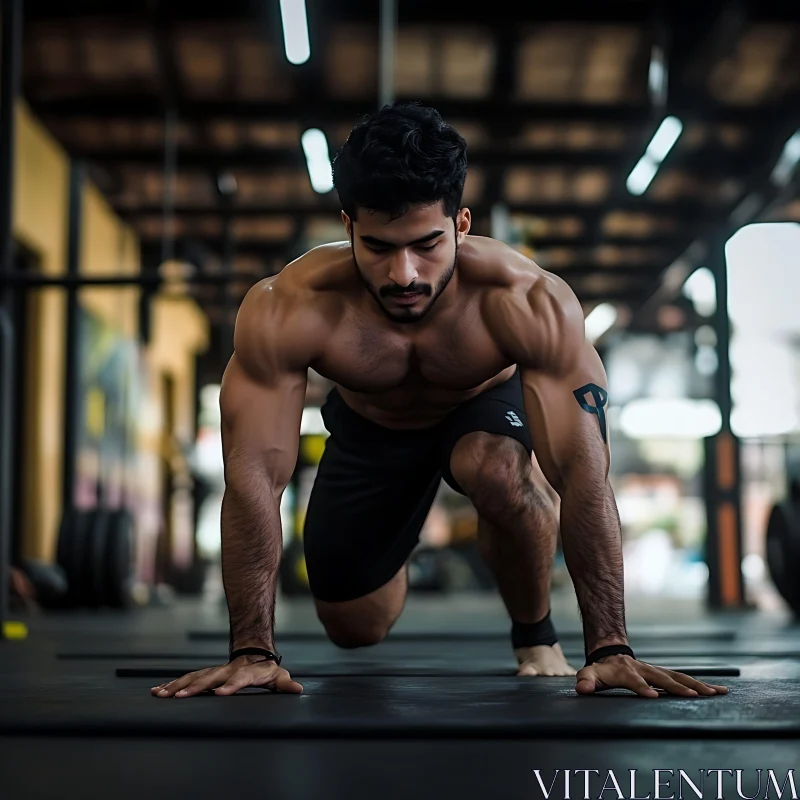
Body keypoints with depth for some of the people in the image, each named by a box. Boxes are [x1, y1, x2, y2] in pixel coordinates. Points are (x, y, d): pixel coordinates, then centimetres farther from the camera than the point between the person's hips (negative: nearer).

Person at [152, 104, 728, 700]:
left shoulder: (531, 304, -40)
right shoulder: (287, 310, -38)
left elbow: (585, 475, -40)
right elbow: (255, 478, -36)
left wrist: (609, 648, -44)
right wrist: (252, 652, -38)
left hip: (487, 405, -2)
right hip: (369, 428, 2)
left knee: (500, 473, -37)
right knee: (352, 628, 5)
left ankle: (536, 637, -7)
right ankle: (392, 571, 43)